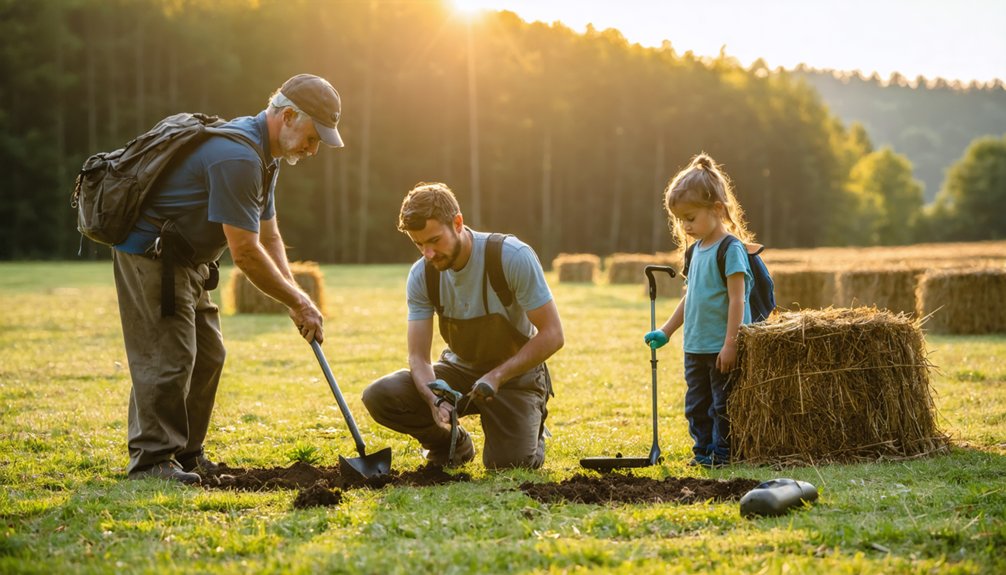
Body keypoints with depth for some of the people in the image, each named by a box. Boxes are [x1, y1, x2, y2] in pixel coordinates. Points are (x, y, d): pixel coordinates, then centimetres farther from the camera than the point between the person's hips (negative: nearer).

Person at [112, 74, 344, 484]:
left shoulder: (265, 155, 8)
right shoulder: (238, 157, -26)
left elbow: (268, 237, 15)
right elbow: (245, 253, -25)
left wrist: (296, 302, 4)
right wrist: (299, 301, -16)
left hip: (187, 259, 11)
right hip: (150, 253, -11)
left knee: (207, 356, 10)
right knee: (167, 356, -10)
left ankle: (187, 454, 18)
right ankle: (152, 459, -3)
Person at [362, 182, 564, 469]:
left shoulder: (513, 257, -24)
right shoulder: (421, 275, -12)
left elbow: (552, 335, -21)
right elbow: (418, 356, -12)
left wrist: (497, 376, -30)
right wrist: (434, 399, -34)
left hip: (515, 372, -3)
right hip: (459, 369, 4)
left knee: (508, 464, -25)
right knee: (379, 396, -20)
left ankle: (533, 426, 13)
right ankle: (452, 446, 8)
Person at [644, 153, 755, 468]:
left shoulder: (731, 249, -13)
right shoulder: (695, 251, 13)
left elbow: (737, 299, -17)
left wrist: (730, 344, -20)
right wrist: (665, 332, 18)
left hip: (722, 348, -8)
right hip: (695, 348, 8)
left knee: (723, 403, 0)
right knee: (696, 404, 12)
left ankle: (722, 451, 7)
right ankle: (703, 451, 20)